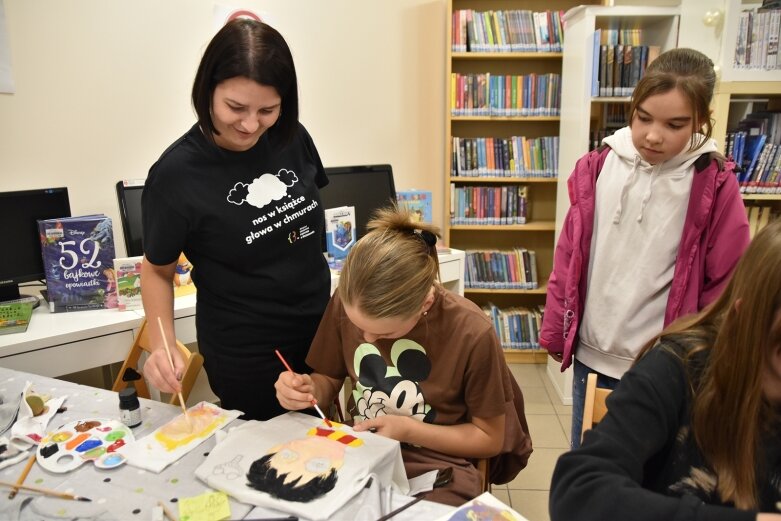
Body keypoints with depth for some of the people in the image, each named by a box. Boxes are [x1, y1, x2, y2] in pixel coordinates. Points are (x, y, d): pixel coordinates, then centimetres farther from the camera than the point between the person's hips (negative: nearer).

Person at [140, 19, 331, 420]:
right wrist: (163, 344, -20)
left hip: (320, 328, 5)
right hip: (244, 355, -4)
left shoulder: (292, 137, -7)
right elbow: (157, 269, -5)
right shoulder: (176, 173, -18)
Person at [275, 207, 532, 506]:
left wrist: (407, 430, -16)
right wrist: (307, 389, -16)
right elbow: (329, 380, 5)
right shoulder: (347, 303, -11)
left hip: (437, 466, -2)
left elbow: (490, 439, -7)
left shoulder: (472, 334, -21)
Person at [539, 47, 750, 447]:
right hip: (592, 358, 3)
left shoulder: (716, 186, -10)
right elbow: (568, 260, 1)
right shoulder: (597, 167, -3)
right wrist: (555, 332, 4)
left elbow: (726, 286, -5)